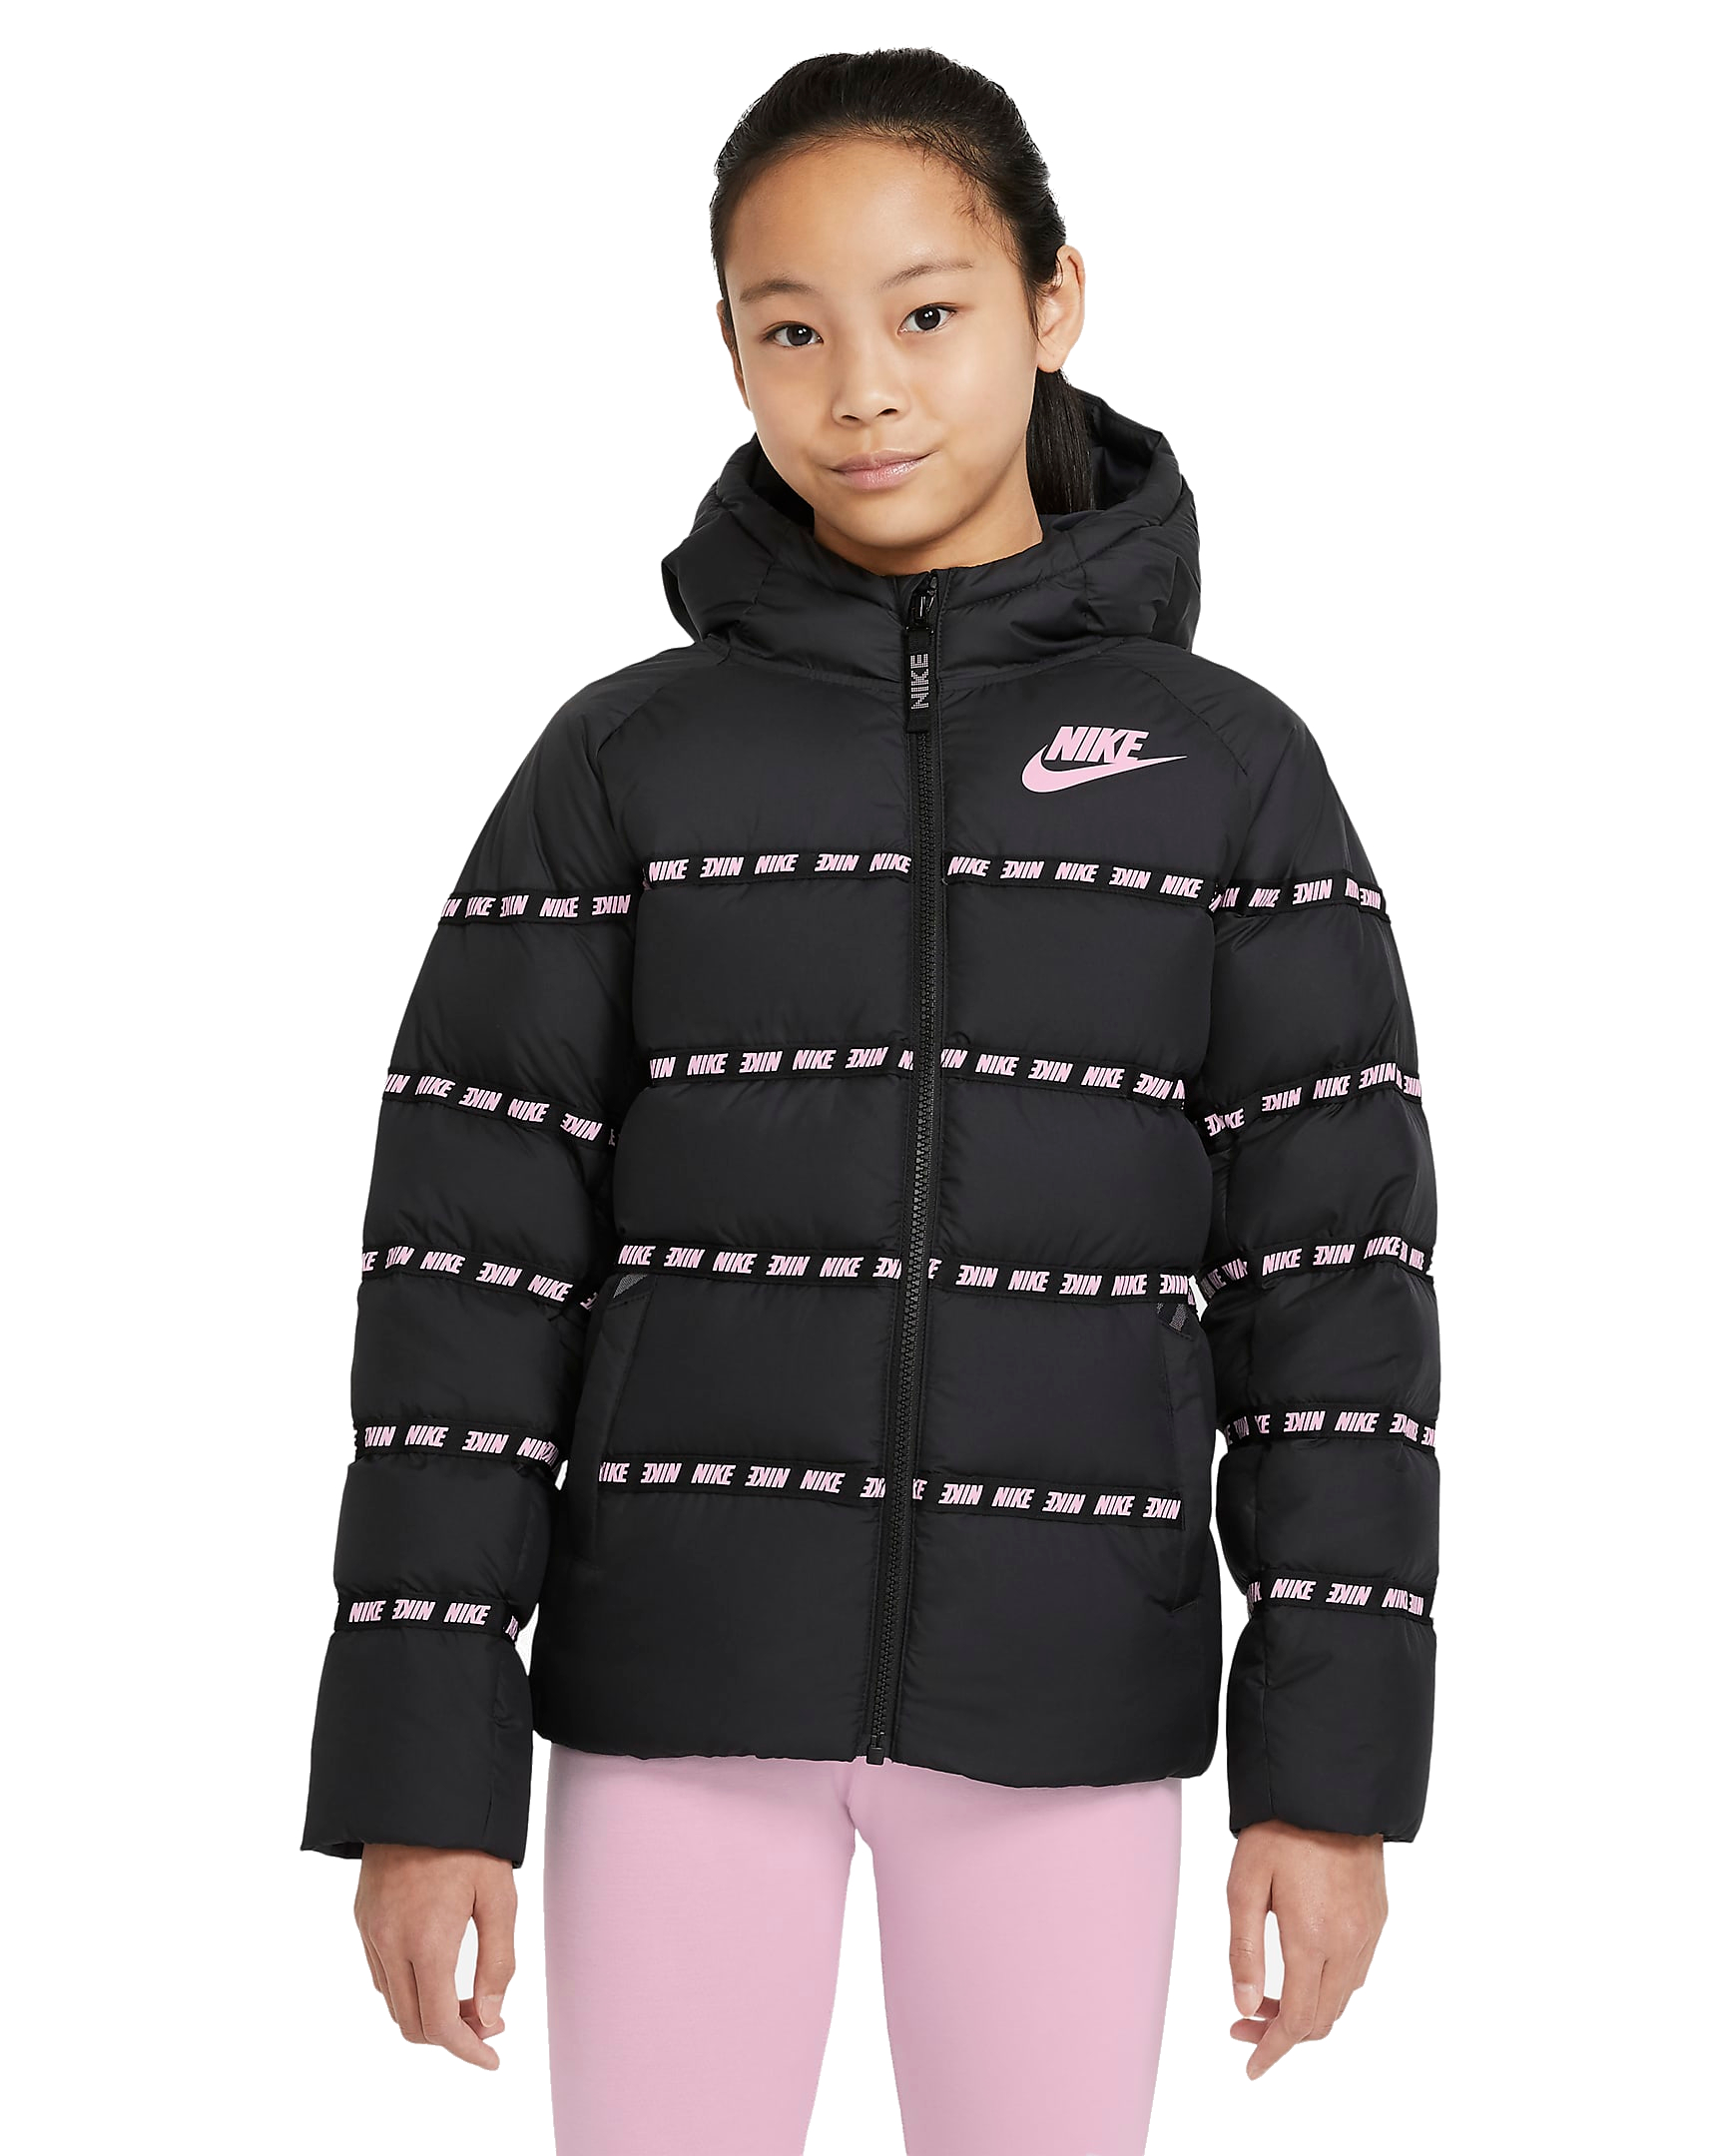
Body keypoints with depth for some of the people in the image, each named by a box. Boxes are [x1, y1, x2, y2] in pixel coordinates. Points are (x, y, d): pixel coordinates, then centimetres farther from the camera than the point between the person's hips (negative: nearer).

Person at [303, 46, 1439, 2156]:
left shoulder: (1225, 770, 2)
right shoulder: (624, 767, 2)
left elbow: (1331, 1269, 1)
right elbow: (465, 1267, 0)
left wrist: (1334, 1761, -4)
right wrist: (421, 1773, -5)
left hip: (1065, 1705, 0)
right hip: (680, 1685, 0)